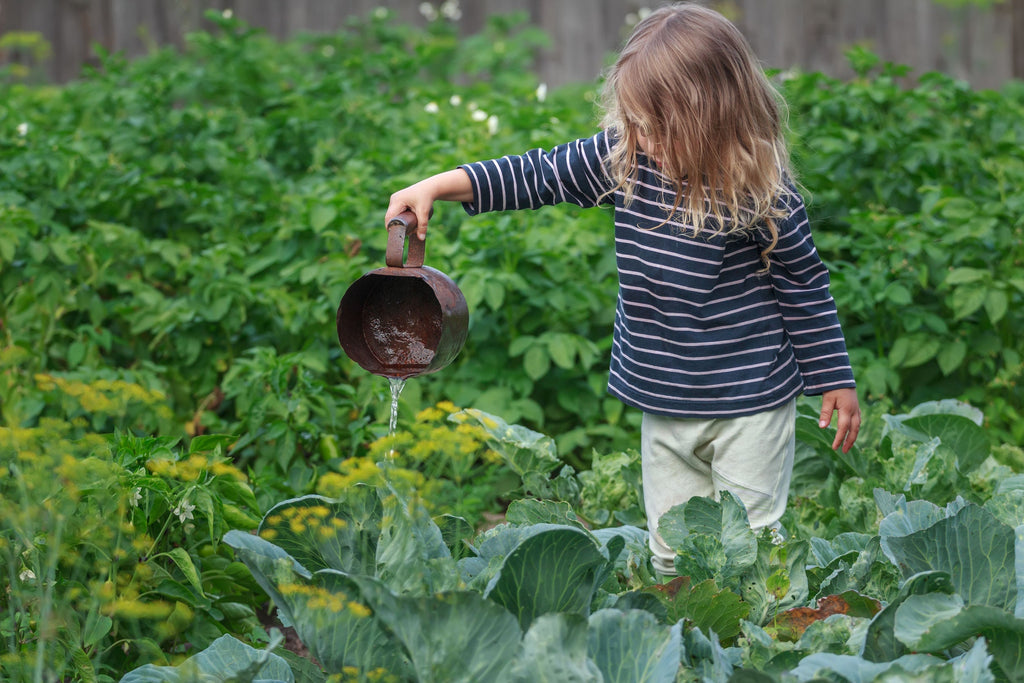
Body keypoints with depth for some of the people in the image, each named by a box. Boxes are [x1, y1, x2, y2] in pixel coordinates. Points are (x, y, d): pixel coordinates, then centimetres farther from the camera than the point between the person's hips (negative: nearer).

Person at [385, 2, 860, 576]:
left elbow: (806, 284, -8)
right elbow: (541, 175, 3)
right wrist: (437, 187, -4)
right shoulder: (625, 158, -5)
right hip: (665, 404, 5)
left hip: (750, 403, -5)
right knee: (671, 552, 13)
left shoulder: (761, 191, -18)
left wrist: (835, 381, -1)